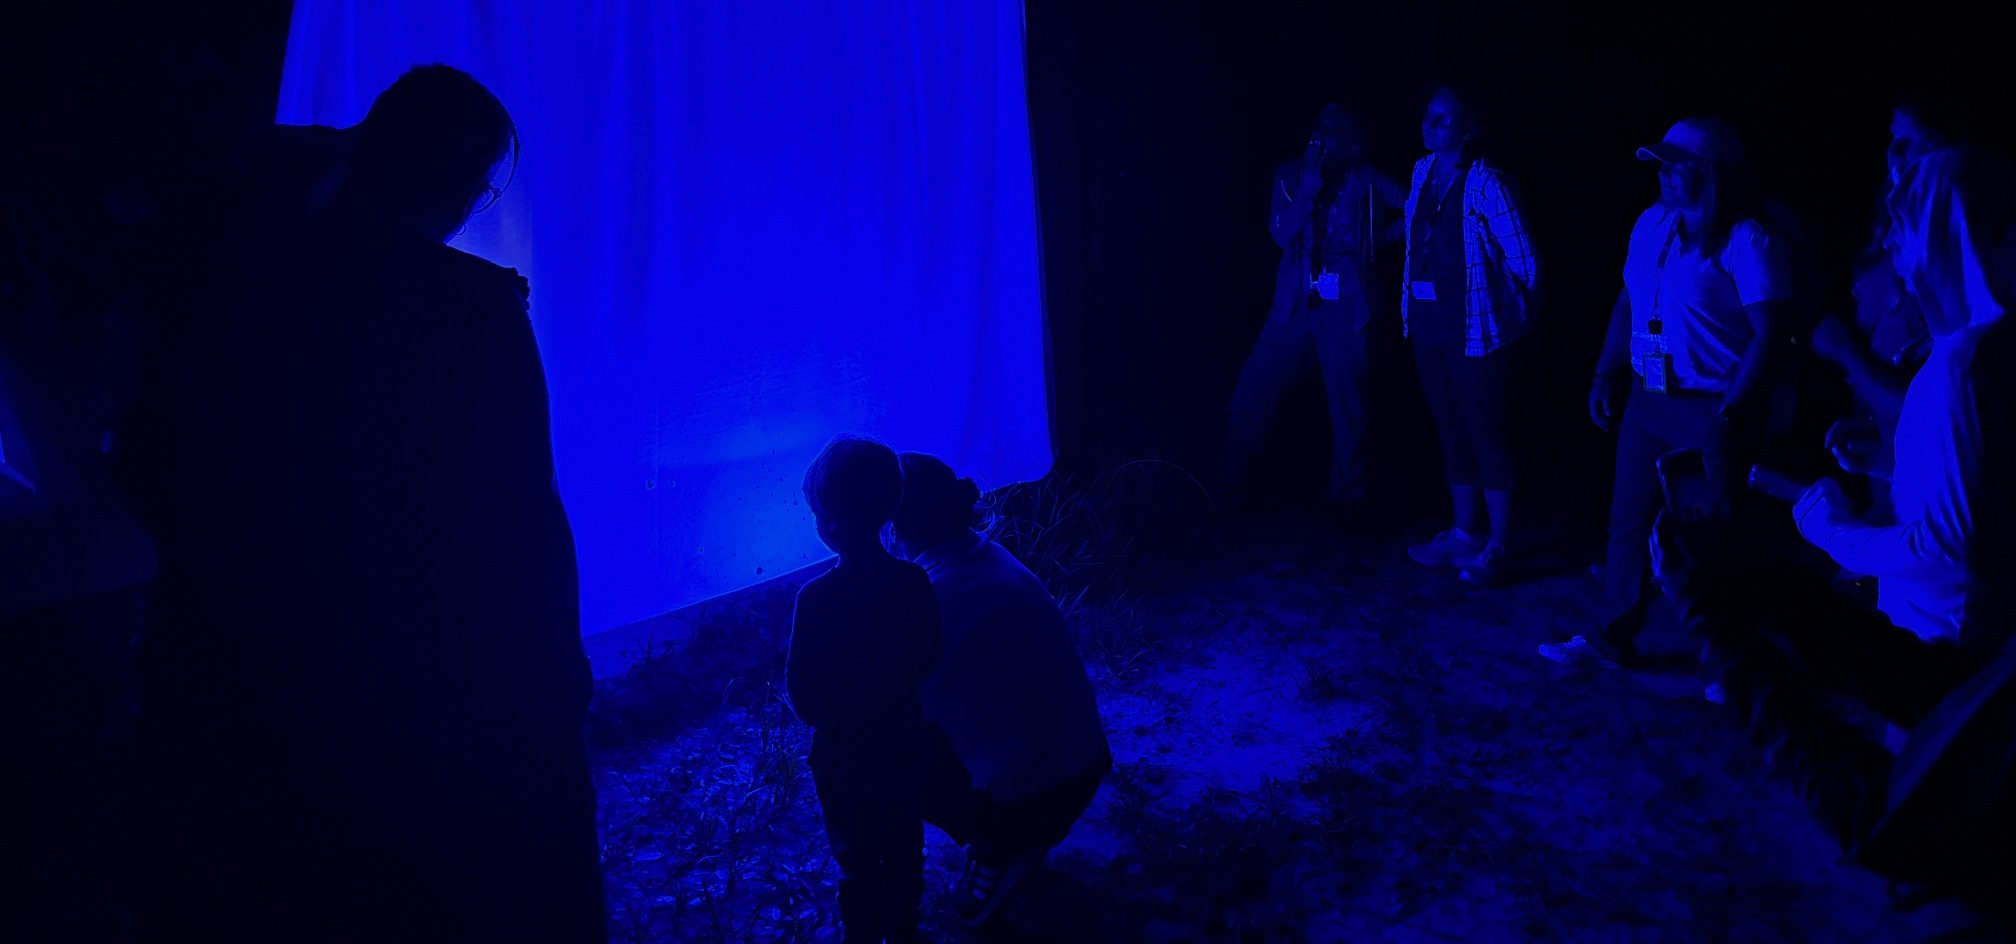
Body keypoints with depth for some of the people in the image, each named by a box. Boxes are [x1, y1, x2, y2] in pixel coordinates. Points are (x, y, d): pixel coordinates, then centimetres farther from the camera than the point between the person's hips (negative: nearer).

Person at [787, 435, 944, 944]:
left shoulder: (817, 598, -26)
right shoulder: (915, 581, -13)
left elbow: (804, 699, -20)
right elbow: (930, 662, -1)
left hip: (845, 755, -4)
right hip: (903, 741, 4)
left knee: (858, 861, 15)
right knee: (904, 847, 24)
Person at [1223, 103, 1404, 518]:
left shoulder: (1365, 183, -3)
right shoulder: (1290, 175, 4)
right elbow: (1282, 233, -7)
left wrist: (1384, 236, -5)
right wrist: (1310, 181, -14)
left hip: (1345, 308, -2)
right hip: (1293, 304, 3)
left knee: (1347, 404, 2)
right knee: (1252, 392, 1)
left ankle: (1346, 497, 18)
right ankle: (1229, 482, 17)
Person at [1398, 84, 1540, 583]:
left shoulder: (1486, 183, -15)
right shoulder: (1423, 172, 8)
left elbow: (1524, 261, -13)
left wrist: (1509, 312, -2)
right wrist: (1411, 305, 15)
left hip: (1472, 329, -7)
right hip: (1428, 323, 8)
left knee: (1487, 434, 1)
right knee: (1451, 430, 15)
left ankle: (1496, 546, 11)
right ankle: (1464, 534, 27)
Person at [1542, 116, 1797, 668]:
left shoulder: (1747, 241, -16)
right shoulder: (1652, 224, 7)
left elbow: (1769, 335, -21)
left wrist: (1731, 415, -26)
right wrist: (1608, 374, 12)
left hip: (1710, 411, -7)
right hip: (1647, 400, 7)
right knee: (1629, 520, 13)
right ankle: (1613, 639, 26)